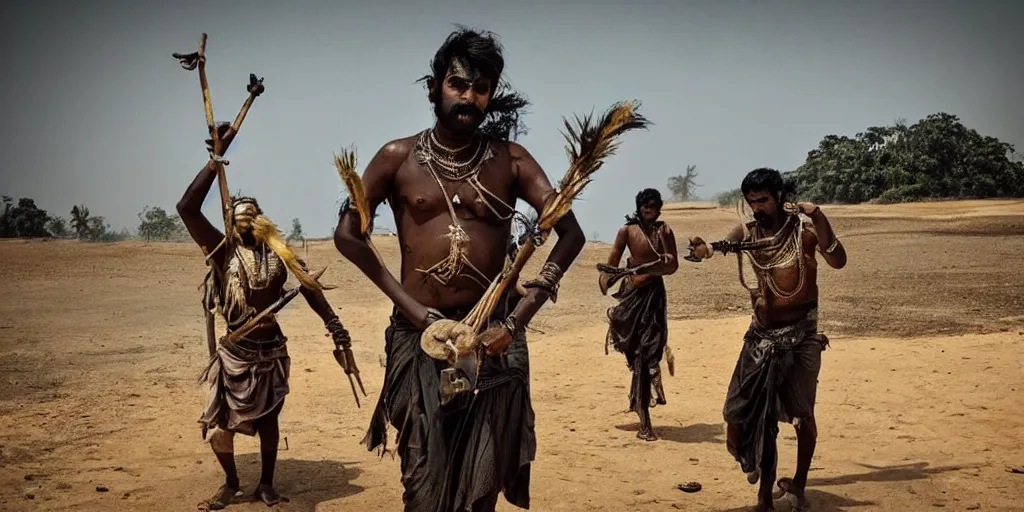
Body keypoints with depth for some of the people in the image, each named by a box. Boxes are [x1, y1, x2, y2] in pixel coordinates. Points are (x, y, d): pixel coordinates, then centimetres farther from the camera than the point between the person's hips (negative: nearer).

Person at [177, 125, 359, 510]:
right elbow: (187, 208, -20)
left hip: (271, 351, 1)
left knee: (268, 420, 10)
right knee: (218, 423, 1)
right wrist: (216, 161, -22)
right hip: (235, 353, -1)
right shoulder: (223, 250, -9)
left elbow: (309, 288, 1)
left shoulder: (277, 253, -3)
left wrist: (336, 328, -5)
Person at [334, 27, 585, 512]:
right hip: (419, 333, 0)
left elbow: (570, 233, -3)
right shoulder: (398, 158, 3)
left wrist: (519, 316, -14)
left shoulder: (510, 160, 3)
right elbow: (347, 234, 0)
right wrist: (411, 307, -11)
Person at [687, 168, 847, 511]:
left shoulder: (804, 227, -9)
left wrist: (818, 216, -31)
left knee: (802, 412, 1)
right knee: (752, 407, 3)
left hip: (801, 334, -3)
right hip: (762, 334, 3)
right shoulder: (747, 233, 0)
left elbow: (838, 262, -21)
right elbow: (721, 248, -15)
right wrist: (703, 249, -39)